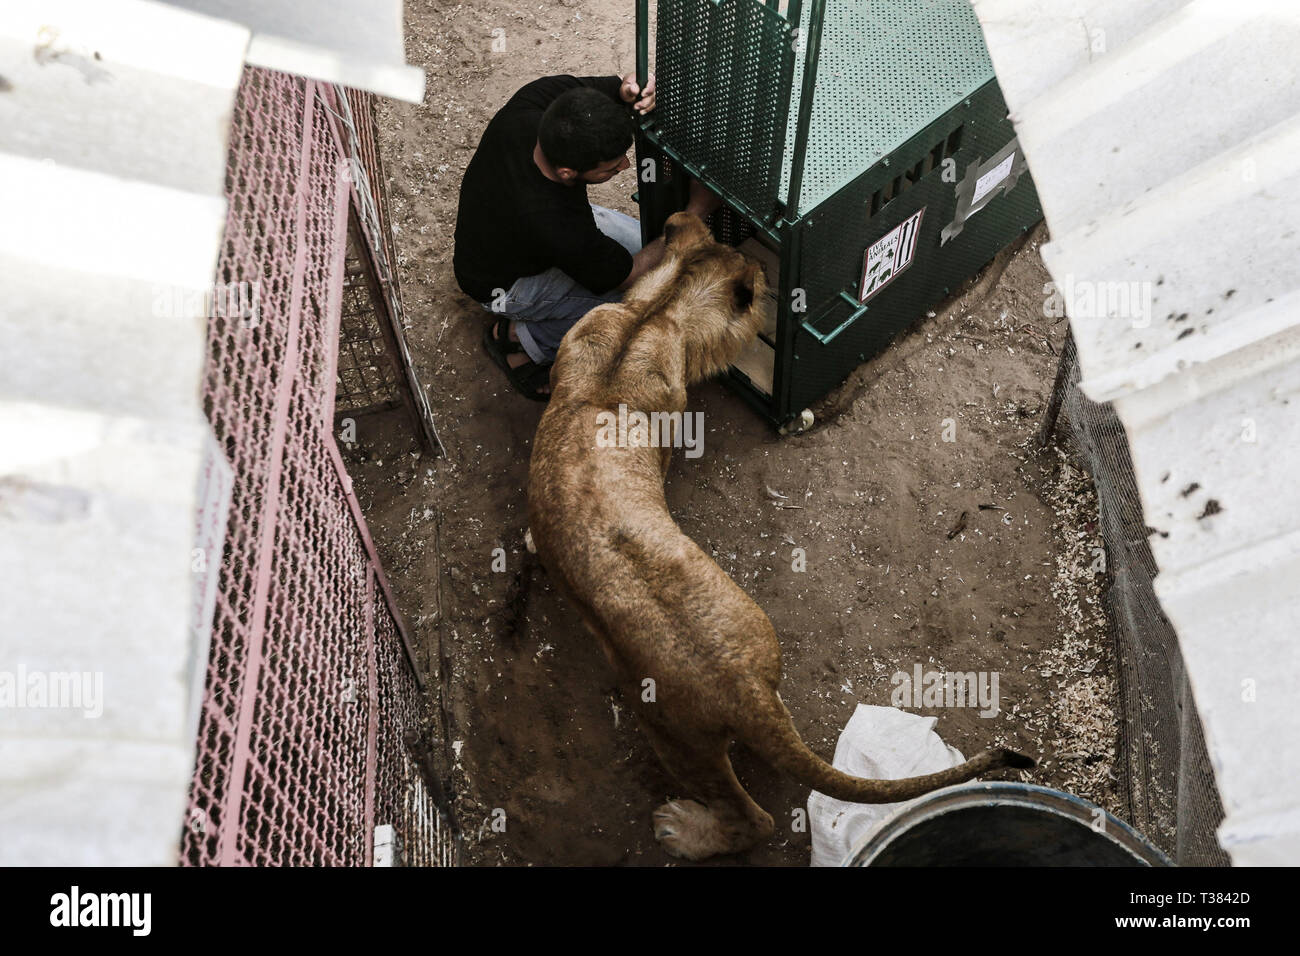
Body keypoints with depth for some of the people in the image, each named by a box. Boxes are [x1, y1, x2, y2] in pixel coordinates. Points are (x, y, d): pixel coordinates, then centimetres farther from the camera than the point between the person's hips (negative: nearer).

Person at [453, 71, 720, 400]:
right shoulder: (562, 229, -44)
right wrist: (696, 210, -24)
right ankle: (521, 340, 0)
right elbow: (630, 275, -25)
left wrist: (627, 91, -38)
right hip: (505, 284, -7)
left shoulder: (531, 103, -30)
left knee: (644, 242, 7)